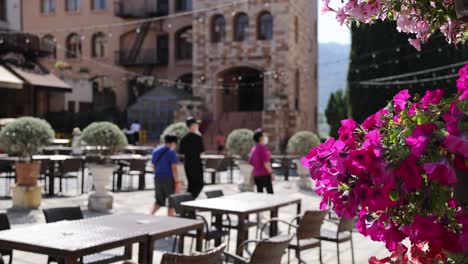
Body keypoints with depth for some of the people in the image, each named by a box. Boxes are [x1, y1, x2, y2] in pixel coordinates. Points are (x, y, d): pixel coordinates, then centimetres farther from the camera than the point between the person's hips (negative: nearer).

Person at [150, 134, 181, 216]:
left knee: (159, 201, 17)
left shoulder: (156, 151, 9)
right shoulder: (171, 152, -11)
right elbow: (174, 168, -16)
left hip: (158, 178, 6)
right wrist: (177, 182, -14)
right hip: (168, 179, -6)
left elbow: (154, 166, 15)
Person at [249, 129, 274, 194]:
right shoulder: (263, 148, -15)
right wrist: (271, 173, -11)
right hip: (265, 174, -8)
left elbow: (250, 162, 16)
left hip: (256, 174, 8)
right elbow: (266, 163, -19)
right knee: (270, 193, -3)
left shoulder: (254, 148, 9)